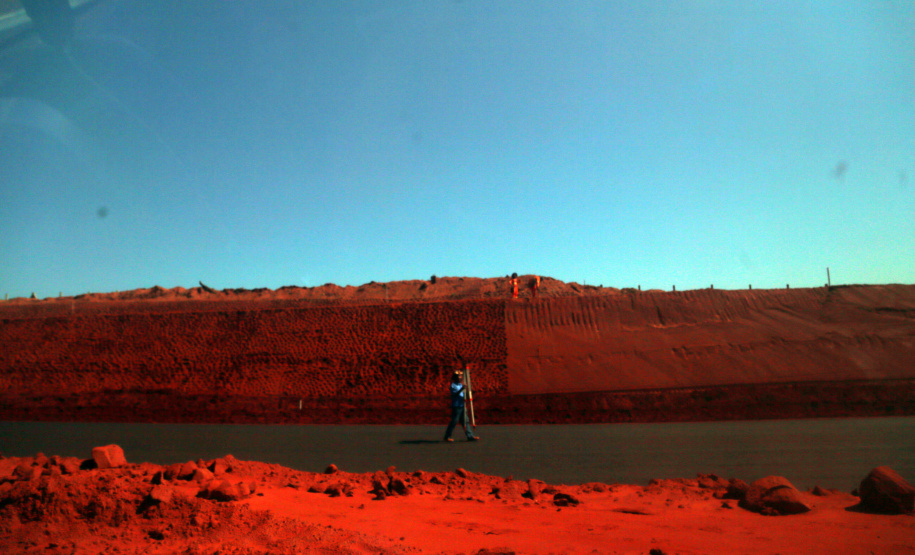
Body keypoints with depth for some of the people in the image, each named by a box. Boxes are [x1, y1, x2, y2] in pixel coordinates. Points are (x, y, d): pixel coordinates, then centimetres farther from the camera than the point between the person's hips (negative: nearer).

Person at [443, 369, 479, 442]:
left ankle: (470, 436, 6)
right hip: (456, 407, -8)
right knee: (454, 422, -1)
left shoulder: (461, 385, 15)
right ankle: (447, 436, 10)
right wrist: (462, 389, -34)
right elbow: (455, 394, -24)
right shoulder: (453, 385, -10)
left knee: (465, 421, 6)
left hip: (462, 406, 8)